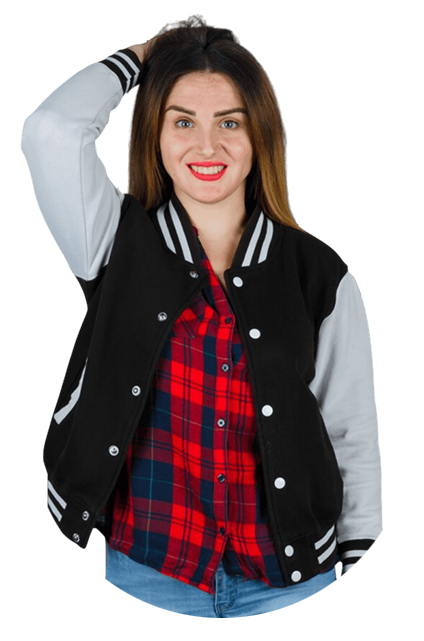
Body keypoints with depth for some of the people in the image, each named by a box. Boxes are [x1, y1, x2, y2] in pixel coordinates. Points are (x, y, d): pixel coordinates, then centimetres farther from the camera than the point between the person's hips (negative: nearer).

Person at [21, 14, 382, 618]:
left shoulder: (319, 276, -1)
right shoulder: (120, 244, -1)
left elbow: (353, 434, 4)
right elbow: (52, 131, -18)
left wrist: (361, 570, 3)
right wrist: (140, 58, -2)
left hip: (289, 581, 0)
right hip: (148, 574, 0)